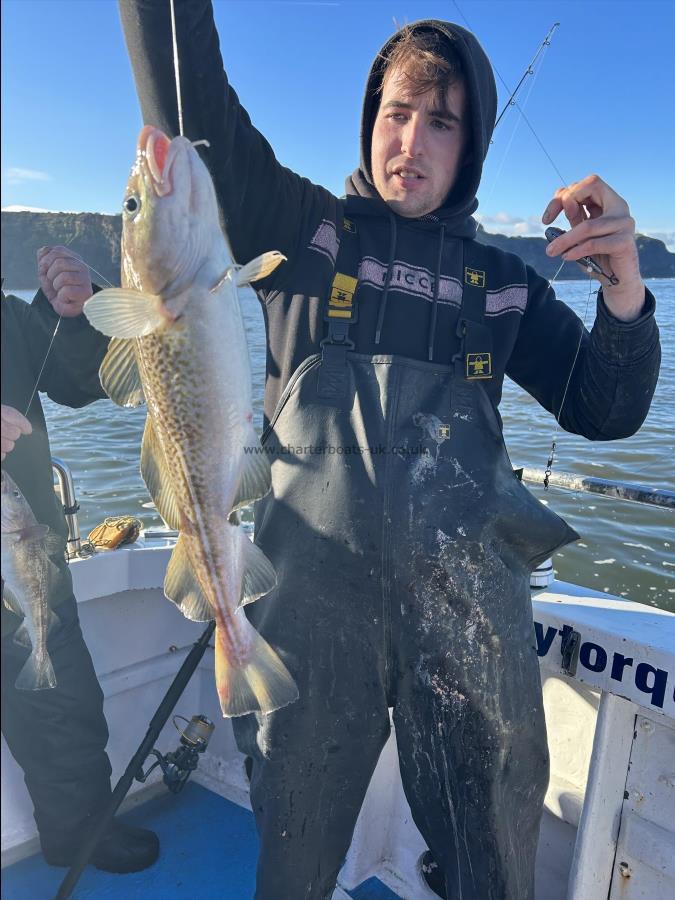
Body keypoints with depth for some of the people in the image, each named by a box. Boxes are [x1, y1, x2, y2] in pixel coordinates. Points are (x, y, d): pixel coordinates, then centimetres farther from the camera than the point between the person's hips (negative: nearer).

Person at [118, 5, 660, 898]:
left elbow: (606, 412, 11)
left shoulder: (503, 282, 14)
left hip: (474, 586, 2)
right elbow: (195, 112, -1)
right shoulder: (303, 227, 9)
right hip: (320, 575, -1)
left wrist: (624, 288, -5)